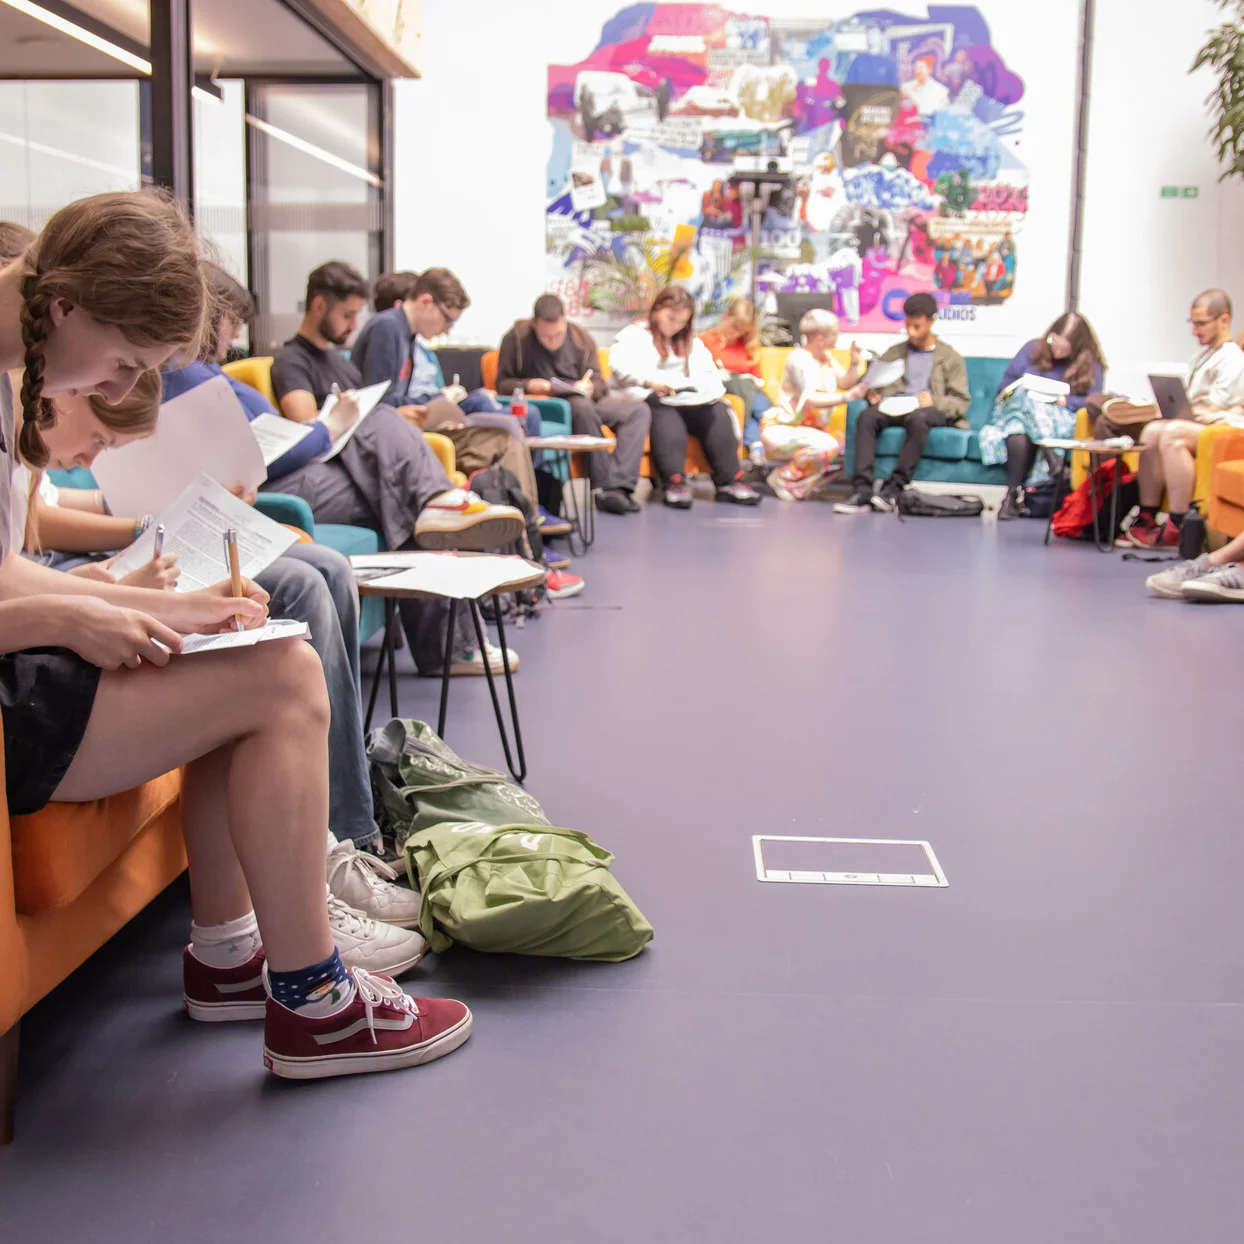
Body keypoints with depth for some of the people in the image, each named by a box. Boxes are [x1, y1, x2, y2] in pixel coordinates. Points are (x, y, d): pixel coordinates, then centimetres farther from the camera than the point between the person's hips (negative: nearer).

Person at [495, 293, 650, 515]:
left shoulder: (581, 338, 8)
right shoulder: (517, 338, -3)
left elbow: (599, 382, 10)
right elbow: (503, 383, 1)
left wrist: (589, 387, -14)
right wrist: (528, 385, -19)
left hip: (586, 399, 5)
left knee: (639, 410, -19)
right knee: (582, 407, -38)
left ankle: (619, 486, -34)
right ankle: (603, 487, -34)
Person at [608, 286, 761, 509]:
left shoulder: (692, 343, 29)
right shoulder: (634, 335, 11)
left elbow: (708, 372, 19)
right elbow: (619, 365, -9)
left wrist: (712, 390, -6)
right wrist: (650, 382, -26)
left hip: (690, 399, 5)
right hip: (648, 398, -5)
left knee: (717, 411, -25)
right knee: (665, 412, -38)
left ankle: (729, 481, -34)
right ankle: (673, 481, -52)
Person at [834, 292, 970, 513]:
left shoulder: (951, 358, 17)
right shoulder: (894, 352, 27)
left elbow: (962, 402, 7)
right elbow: (876, 384, 22)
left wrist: (935, 402, -14)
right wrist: (871, 394, -3)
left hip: (933, 412, -2)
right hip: (894, 409, 3)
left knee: (917, 418, -40)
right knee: (867, 416, -33)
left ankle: (894, 489, -42)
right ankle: (862, 490, -42)